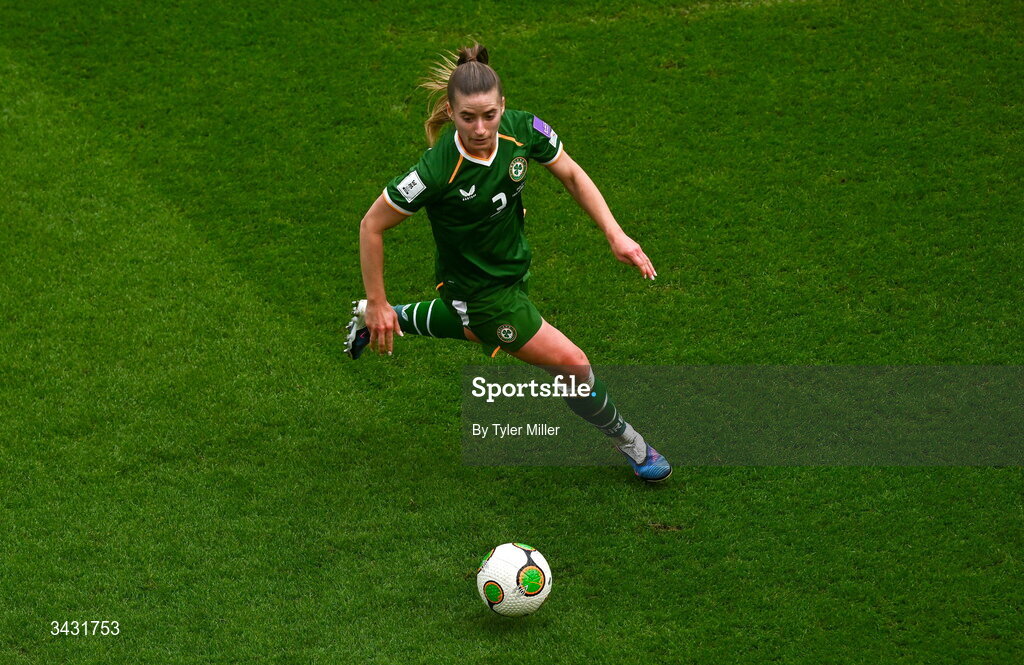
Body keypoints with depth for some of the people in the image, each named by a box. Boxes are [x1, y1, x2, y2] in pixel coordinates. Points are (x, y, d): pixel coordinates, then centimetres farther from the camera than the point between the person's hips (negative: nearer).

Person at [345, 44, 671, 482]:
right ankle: (629, 445, 25)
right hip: (477, 289, -6)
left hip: (513, 263, 7)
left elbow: (571, 175, -4)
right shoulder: (437, 171, -37)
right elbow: (372, 226, -23)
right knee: (572, 364, -3)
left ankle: (383, 319, 56)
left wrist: (616, 235, -13)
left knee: (475, 328, 38)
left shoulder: (523, 130, -23)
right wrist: (378, 303, -17)